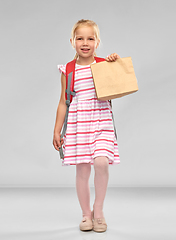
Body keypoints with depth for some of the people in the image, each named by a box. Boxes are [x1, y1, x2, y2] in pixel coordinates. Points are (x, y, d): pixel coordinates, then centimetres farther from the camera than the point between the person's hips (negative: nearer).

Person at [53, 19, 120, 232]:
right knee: (82, 170, 1)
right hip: (77, 126, 1)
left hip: (101, 124, -1)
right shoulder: (68, 71, 5)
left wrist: (116, 63, -8)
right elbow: (63, 102, 9)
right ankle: (86, 214, 18)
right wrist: (56, 131, 9)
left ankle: (98, 209, 0)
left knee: (101, 161, -20)